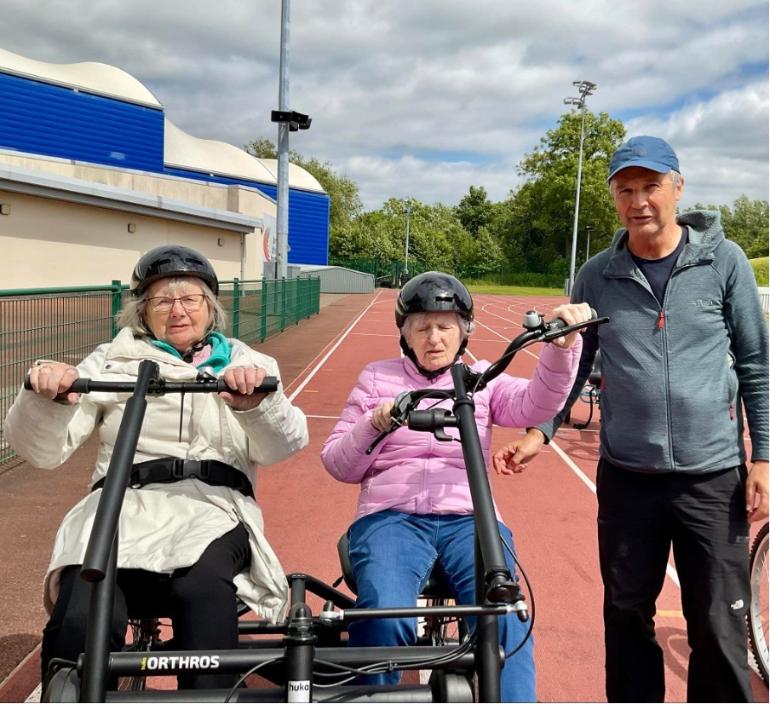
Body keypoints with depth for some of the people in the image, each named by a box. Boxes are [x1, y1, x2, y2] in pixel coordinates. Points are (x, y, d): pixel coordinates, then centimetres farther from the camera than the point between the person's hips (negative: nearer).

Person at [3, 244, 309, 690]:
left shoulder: (248, 365, 15)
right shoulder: (111, 362, 16)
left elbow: (283, 445, -1)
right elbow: (43, 450, 8)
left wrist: (256, 403, -23)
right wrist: (48, 400, -14)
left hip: (214, 506, 0)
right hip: (125, 504, 1)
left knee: (203, 590, -36)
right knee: (80, 621, -31)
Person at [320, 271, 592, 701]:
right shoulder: (377, 378, 13)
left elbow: (538, 404, -7)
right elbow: (339, 467, 10)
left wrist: (563, 344, -25)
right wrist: (372, 426, -10)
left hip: (468, 519, 1)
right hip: (391, 517, 0)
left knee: (505, 618, -27)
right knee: (385, 617, -29)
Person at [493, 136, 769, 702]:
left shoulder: (723, 260, -2)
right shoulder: (597, 275, 2)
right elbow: (573, 364, 8)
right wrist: (540, 433, -5)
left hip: (713, 476, -2)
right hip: (626, 477, 2)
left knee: (720, 629, 6)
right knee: (628, 617, 15)